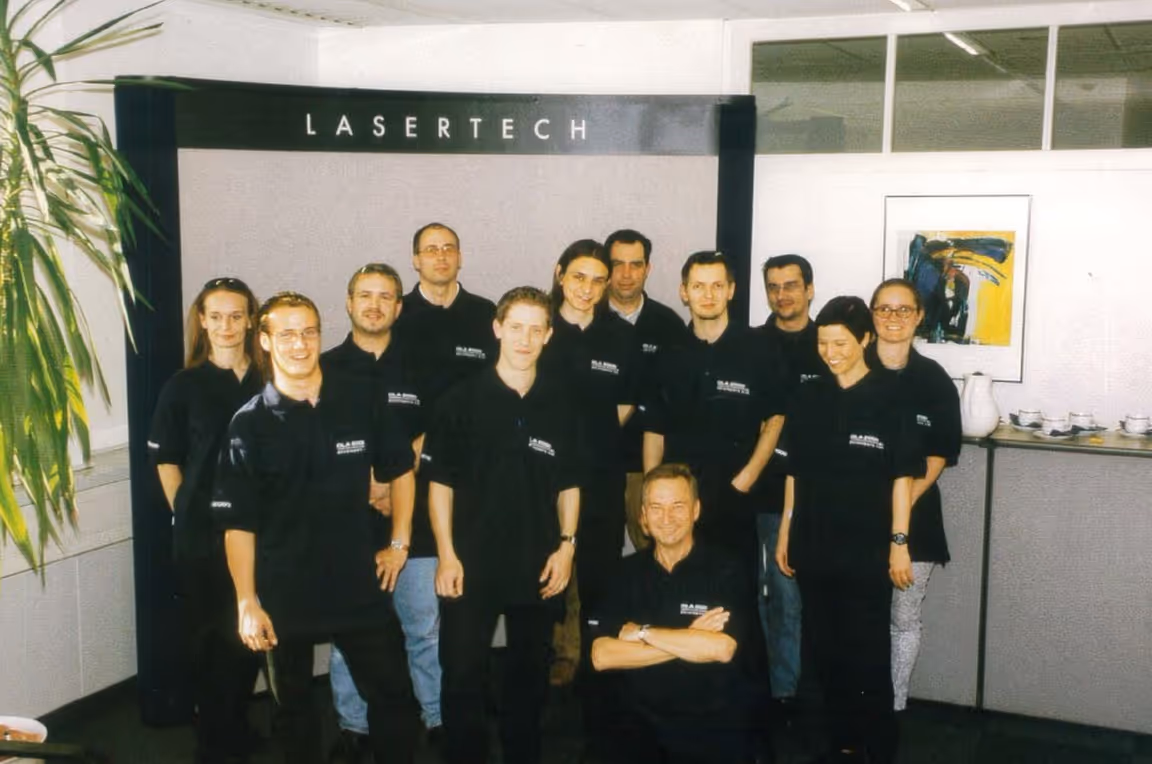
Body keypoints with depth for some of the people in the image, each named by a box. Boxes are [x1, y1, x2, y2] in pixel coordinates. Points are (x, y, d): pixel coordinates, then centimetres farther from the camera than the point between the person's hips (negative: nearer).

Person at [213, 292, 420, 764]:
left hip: (361, 587, 1)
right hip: (284, 596, -1)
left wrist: (398, 543, 6)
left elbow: (400, 469, 10)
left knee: (394, 698, 9)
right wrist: (247, 604, -12)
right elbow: (238, 523, -8)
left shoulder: (359, 401, -4)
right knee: (293, 707, 17)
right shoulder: (250, 424, -8)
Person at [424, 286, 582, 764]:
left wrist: (566, 545, 0)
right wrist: (446, 554, -9)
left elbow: (569, 482, 9)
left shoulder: (561, 402, 2)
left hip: (538, 564, 2)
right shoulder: (463, 399, -5)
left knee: (530, 674, 15)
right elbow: (439, 480, -4)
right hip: (471, 562, -2)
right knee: (463, 674, 4)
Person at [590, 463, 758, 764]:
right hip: (645, 729, 2)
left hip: (717, 731, -2)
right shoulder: (628, 572, 2)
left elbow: (722, 648, -21)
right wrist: (691, 641, -13)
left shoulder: (725, 571, -6)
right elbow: (601, 656, -8)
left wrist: (642, 632, -11)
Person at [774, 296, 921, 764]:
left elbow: (902, 476, -6)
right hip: (814, 545, 4)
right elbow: (794, 472, 10)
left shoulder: (888, 399, -6)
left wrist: (898, 541, -9)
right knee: (825, 650, 12)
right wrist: (785, 532, 9)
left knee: (868, 655, 2)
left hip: (866, 549, -4)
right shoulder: (807, 399, 5)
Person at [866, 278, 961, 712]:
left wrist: (905, 501, -11)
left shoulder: (934, 379, 3)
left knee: (904, 619, 6)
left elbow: (940, 453, 2)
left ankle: (895, 708, 19)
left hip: (912, 515, 1)